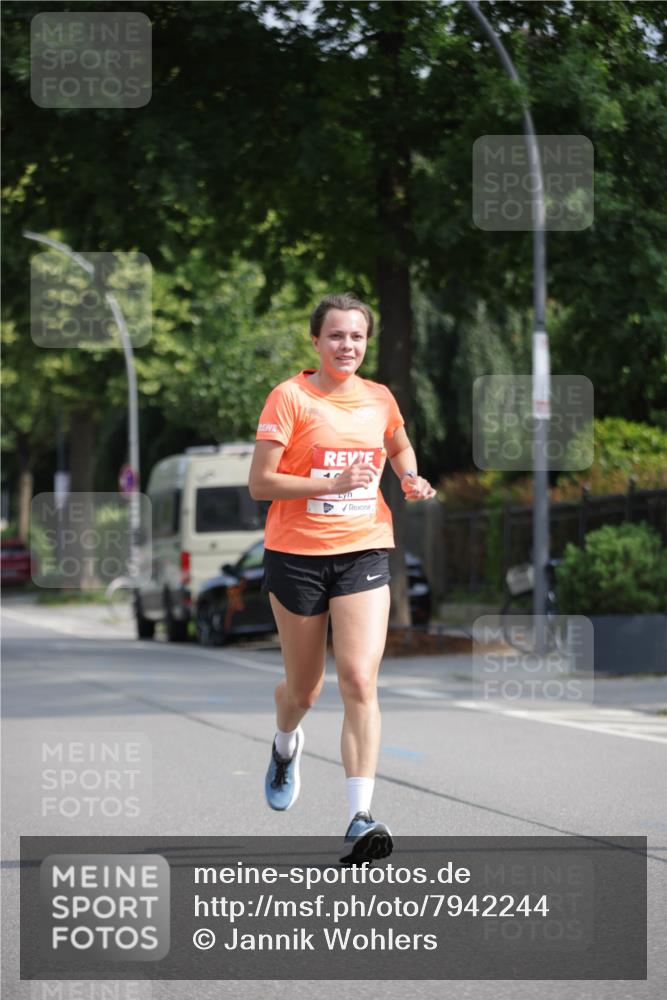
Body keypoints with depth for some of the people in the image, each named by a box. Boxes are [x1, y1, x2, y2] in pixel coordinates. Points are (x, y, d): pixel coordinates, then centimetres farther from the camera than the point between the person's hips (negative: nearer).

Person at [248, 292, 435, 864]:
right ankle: (286, 747, 49)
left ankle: (360, 819, -20)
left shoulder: (379, 399, 7)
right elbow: (260, 482, -11)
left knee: (360, 681, -15)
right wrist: (331, 483, -22)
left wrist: (411, 479, 7)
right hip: (297, 554, -2)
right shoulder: (290, 397, -7)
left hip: (364, 553, 2)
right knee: (304, 688, 12)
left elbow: (400, 448, 29)